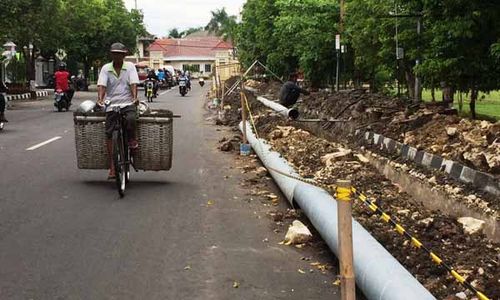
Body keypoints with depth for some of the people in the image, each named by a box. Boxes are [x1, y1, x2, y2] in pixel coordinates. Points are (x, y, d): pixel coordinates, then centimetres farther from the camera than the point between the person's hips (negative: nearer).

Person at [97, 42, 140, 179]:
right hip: (111, 105, 2)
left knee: (131, 119, -34)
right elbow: (102, 85, -7)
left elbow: (133, 84, -8)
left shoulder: (130, 66, 3)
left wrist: (135, 97, -25)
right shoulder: (106, 68, 4)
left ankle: (132, 140, -1)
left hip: (127, 103, -2)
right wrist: (100, 99, -24)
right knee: (109, 134, -4)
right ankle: (112, 166, 1)